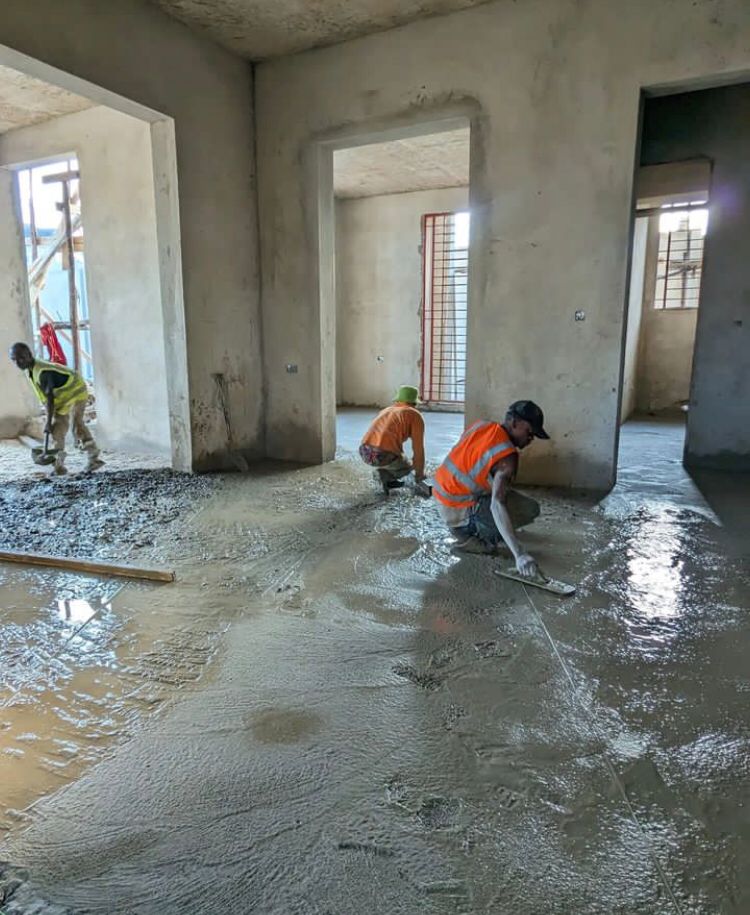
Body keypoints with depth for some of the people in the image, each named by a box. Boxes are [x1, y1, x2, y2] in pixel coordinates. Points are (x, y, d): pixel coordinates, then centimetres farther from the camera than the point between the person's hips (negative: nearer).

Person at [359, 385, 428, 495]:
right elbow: (418, 449, 6)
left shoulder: (385, 411, 30)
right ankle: (385, 474, 1)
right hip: (385, 456, -6)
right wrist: (419, 478, 18)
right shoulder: (415, 415, 9)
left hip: (365, 453, 6)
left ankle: (388, 479, 18)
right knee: (406, 467, 27)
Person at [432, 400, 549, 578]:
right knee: (531, 509, -8)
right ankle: (469, 535, -4)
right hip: (458, 510, -8)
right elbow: (497, 505, -35)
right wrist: (519, 555, -40)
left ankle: (469, 527, 17)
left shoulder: (480, 425, 0)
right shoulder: (506, 456, -23)